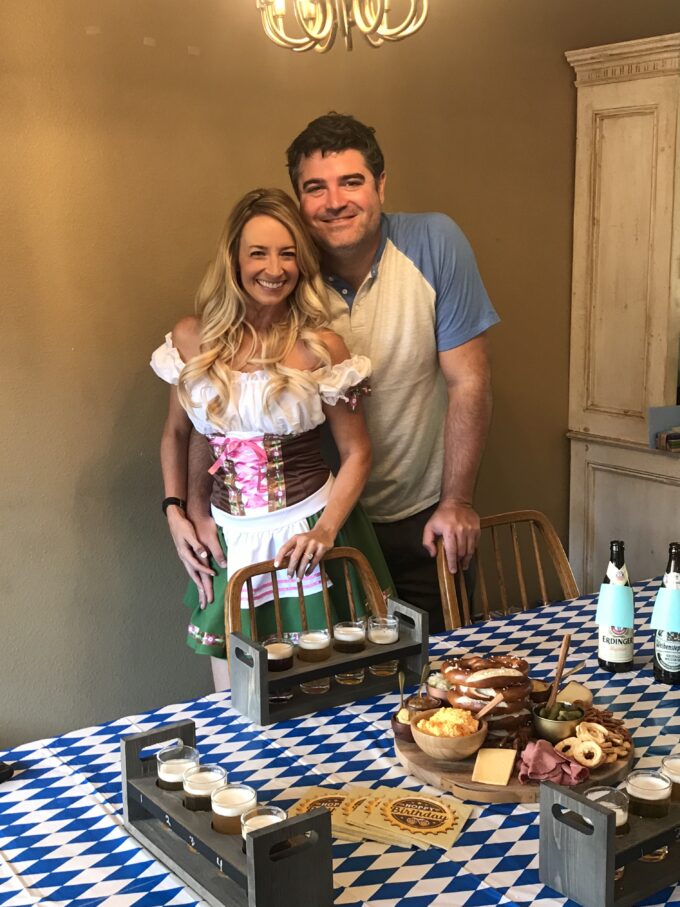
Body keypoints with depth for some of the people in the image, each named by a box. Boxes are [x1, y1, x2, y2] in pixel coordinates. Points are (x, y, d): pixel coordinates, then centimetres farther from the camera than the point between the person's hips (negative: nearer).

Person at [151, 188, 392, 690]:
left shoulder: (321, 347, -8)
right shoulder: (192, 339, 0)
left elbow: (357, 453, -2)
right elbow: (175, 434, 14)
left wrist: (326, 529, -15)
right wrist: (175, 514, 5)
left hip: (309, 534, -2)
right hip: (232, 541, 2)